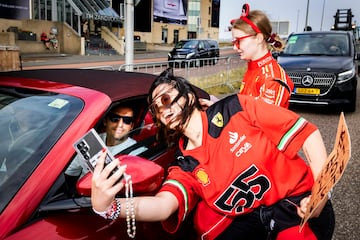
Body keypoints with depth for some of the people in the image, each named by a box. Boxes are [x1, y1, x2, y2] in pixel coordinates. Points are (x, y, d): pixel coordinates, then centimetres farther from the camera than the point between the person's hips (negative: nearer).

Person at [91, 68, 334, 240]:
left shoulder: (236, 109, -10)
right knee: (205, 213, -18)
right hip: (253, 219, 3)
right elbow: (163, 205, -23)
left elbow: (307, 131, -7)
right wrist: (109, 206, -42)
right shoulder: (185, 168, -2)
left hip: (298, 203, -2)